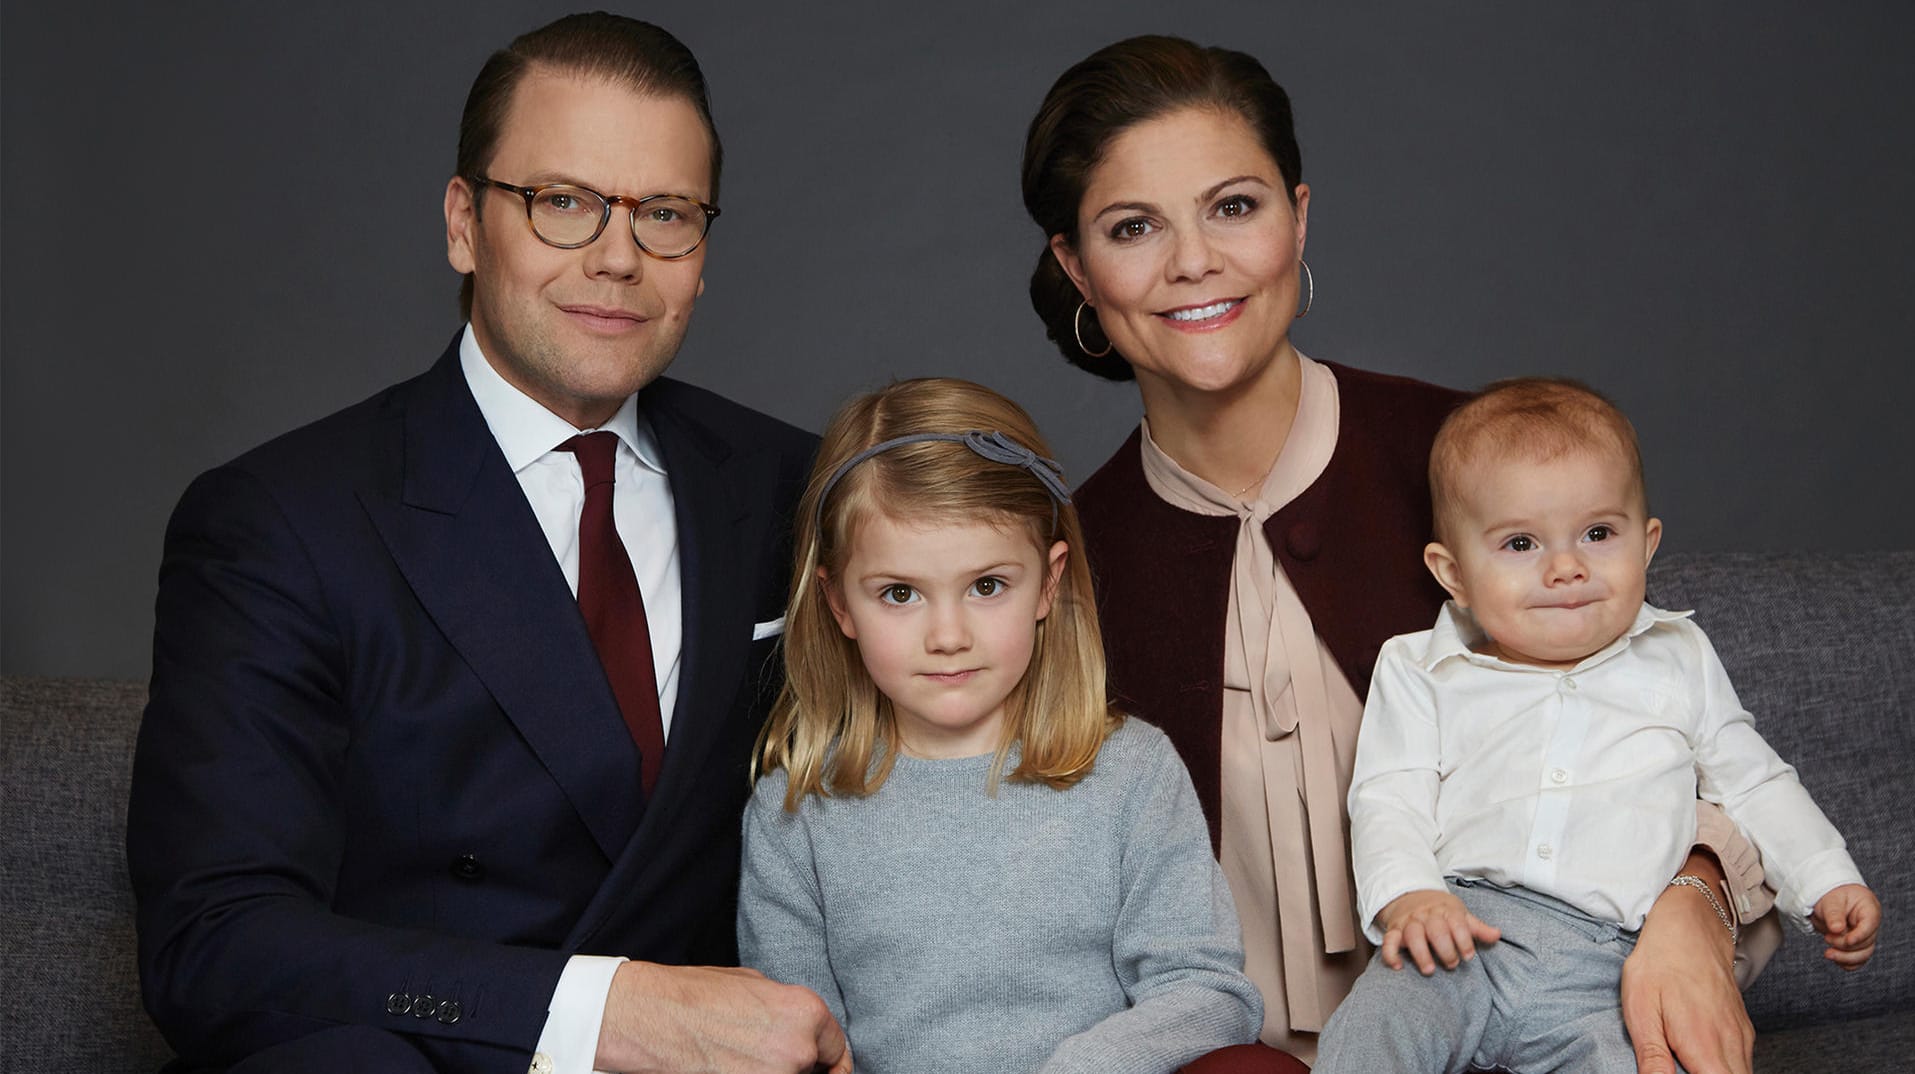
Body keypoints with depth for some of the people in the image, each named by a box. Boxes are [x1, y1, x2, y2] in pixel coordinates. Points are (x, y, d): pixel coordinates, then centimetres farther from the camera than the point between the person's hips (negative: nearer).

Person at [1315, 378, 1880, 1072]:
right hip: (1459, 934, -1)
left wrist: (1828, 884, 15)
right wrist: (1406, 896, -15)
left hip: (1601, 968, 1)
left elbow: (1754, 785, 26)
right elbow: (1388, 799, 4)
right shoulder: (1422, 672, 12)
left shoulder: (1679, 662, 19)